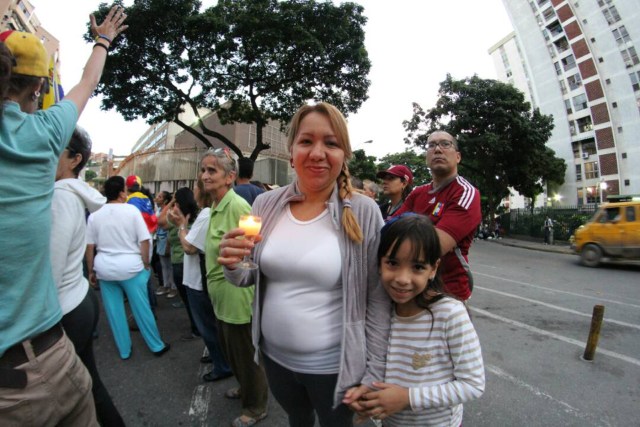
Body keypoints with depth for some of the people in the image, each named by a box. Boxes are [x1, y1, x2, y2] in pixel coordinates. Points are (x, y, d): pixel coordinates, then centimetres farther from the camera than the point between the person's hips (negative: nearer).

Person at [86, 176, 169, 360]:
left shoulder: (94, 215, 2)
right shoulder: (132, 210, -7)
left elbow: (89, 247, 3)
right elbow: (144, 241, -10)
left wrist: (91, 271, 12)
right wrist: (146, 265, 1)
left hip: (105, 269, 3)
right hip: (131, 267, -3)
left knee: (114, 311, 13)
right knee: (142, 308, 7)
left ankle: (124, 350, 26)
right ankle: (157, 346, 21)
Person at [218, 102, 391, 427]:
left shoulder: (363, 213, -17)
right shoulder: (266, 205, -7)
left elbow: (378, 299, -11)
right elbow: (249, 279, 3)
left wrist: (374, 373, -8)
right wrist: (232, 265, -18)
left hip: (334, 364, -3)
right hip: (274, 355, 4)